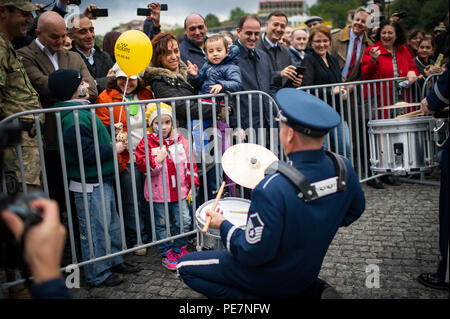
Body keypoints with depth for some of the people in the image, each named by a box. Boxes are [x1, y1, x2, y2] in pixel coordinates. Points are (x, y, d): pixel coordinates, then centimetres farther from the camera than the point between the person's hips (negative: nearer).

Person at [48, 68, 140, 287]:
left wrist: (111, 132, 10)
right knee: (95, 230, 3)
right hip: (89, 186, -10)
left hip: (101, 181, 10)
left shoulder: (82, 111, 12)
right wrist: (113, 148, -16)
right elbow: (86, 153, -27)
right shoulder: (74, 118, -22)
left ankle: (113, 261, 37)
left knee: (111, 224, 21)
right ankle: (97, 275, 17)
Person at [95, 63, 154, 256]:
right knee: (132, 199, -1)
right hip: (127, 158, -4)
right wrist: (113, 130, -23)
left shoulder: (146, 94, 10)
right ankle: (137, 239, 14)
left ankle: (152, 233, 26)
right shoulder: (105, 98, -2)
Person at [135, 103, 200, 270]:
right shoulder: (147, 142, -6)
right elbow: (142, 167, -10)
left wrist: (192, 184, 4)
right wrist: (157, 160, -25)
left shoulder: (180, 140, 3)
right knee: (161, 224, 9)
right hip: (158, 192, -2)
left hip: (179, 190, 2)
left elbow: (190, 163, 7)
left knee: (184, 221, 4)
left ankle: (179, 249, 28)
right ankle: (167, 253, 26)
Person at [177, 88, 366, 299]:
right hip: (309, 271, 7)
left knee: (185, 266, 5)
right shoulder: (343, 168, -15)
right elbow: (354, 211, 5)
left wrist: (223, 225, -12)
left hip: (272, 279, -7)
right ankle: (311, 291, 16)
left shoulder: (272, 189, -37)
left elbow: (253, 254, -28)